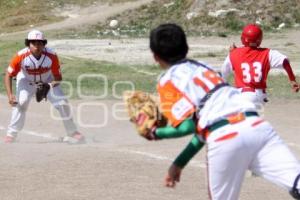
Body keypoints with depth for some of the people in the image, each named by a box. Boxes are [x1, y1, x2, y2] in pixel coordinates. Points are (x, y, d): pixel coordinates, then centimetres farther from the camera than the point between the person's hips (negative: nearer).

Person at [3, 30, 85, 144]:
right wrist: (10, 95, -32)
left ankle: (72, 133, 13)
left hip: (47, 81, 1)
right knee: (21, 101, -25)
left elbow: (58, 77, -19)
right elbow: (8, 75, -21)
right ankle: (11, 134, -13)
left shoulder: (51, 56, -30)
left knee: (62, 103, -7)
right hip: (26, 81, -1)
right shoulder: (21, 56, -32)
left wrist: (52, 85, -41)